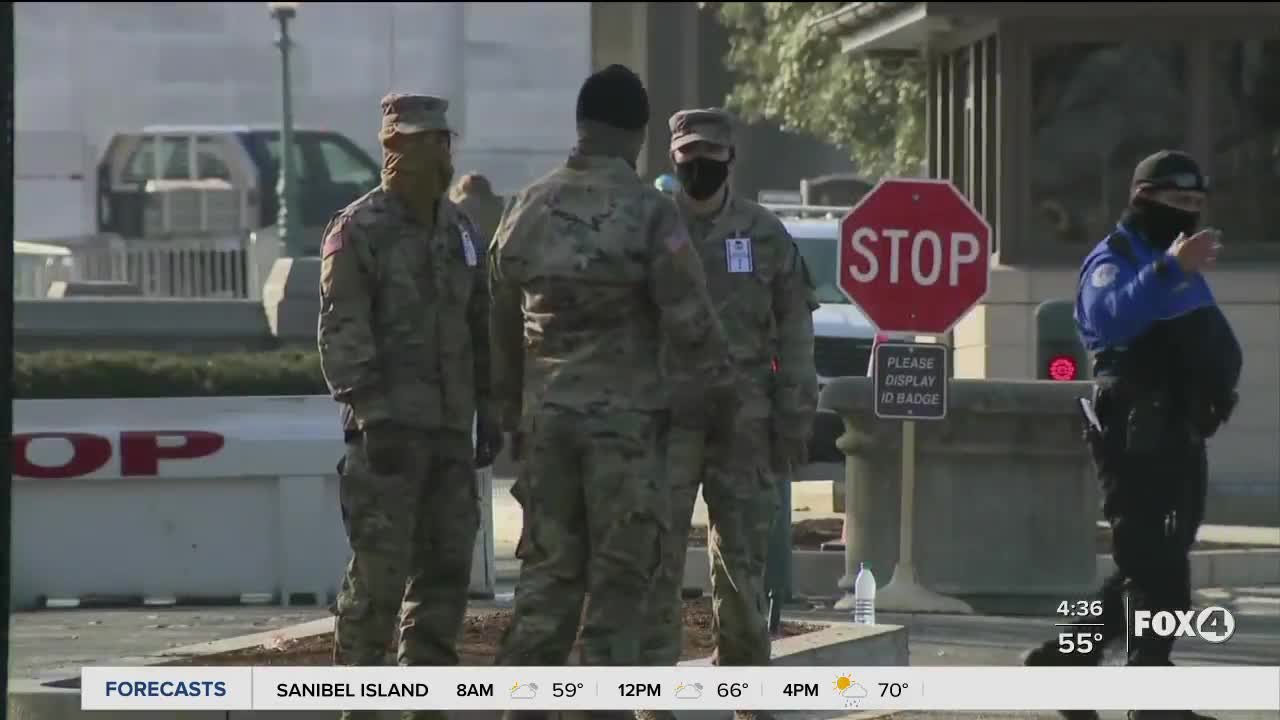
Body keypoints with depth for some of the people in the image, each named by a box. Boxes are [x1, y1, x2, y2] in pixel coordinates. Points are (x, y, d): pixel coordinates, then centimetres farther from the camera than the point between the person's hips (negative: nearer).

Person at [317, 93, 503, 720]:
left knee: (446, 567, 6)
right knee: (378, 570, -9)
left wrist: (487, 408, 14)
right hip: (389, 429, -7)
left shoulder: (458, 231, 14)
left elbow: (478, 327, 20)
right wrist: (371, 414, -21)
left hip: (449, 430, 7)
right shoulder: (356, 232, -7)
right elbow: (342, 333, -13)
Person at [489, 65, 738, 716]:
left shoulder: (528, 210, 7)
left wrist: (512, 416, 23)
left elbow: (501, 326, 14)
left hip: (545, 416, 5)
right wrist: (718, 387, 6)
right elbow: (689, 317, -10)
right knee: (618, 576, 1)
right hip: (624, 416, -5)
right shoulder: (647, 211, -10)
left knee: (547, 568, 10)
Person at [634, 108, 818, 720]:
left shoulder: (765, 235, 6)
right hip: (664, 421, -1)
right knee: (656, 562, -3)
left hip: (744, 423, 1)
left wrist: (793, 418, 1)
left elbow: (794, 331, 7)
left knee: (743, 564, 7)